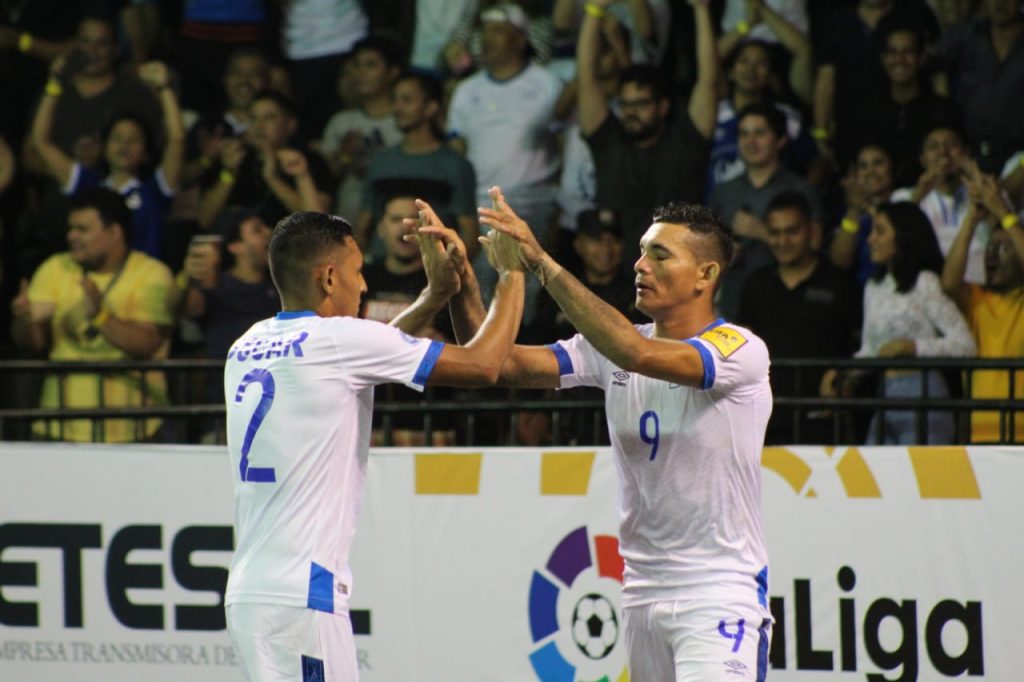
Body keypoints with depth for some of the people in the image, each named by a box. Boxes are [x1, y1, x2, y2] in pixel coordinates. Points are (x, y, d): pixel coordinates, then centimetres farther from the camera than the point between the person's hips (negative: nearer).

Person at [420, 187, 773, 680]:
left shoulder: (741, 351, -13)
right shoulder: (611, 346, 7)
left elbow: (638, 353, -30)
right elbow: (505, 364, -1)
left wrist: (541, 263, -31)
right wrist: (461, 282, -17)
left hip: (720, 595, -7)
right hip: (643, 591, 7)